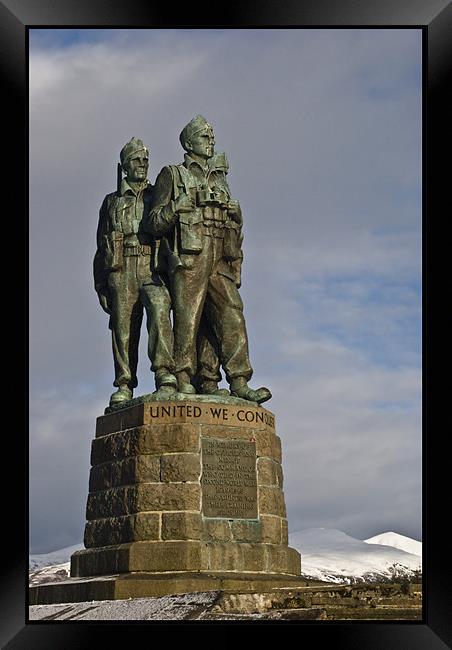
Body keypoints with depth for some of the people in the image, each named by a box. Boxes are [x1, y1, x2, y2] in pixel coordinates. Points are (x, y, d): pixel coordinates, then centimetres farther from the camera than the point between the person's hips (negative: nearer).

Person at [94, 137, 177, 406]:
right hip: (121, 271, 2)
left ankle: (166, 376, -33)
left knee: (159, 313, -27)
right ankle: (124, 387, 1)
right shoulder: (112, 202, 21)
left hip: (153, 269, -2)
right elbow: (101, 246, 18)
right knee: (123, 328, -4)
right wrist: (101, 285, 8)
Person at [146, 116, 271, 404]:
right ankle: (184, 380, -7)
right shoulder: (173, 175, 11)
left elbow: (232, 225, 30)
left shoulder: (220, 179, 27)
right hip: (188, 260, -5)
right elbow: (153, 223, 4)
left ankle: (240, 382, -8)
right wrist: (178, 207, -10)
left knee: (232, 317, -5)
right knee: (187, 319, -9)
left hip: (219, 261, 5)